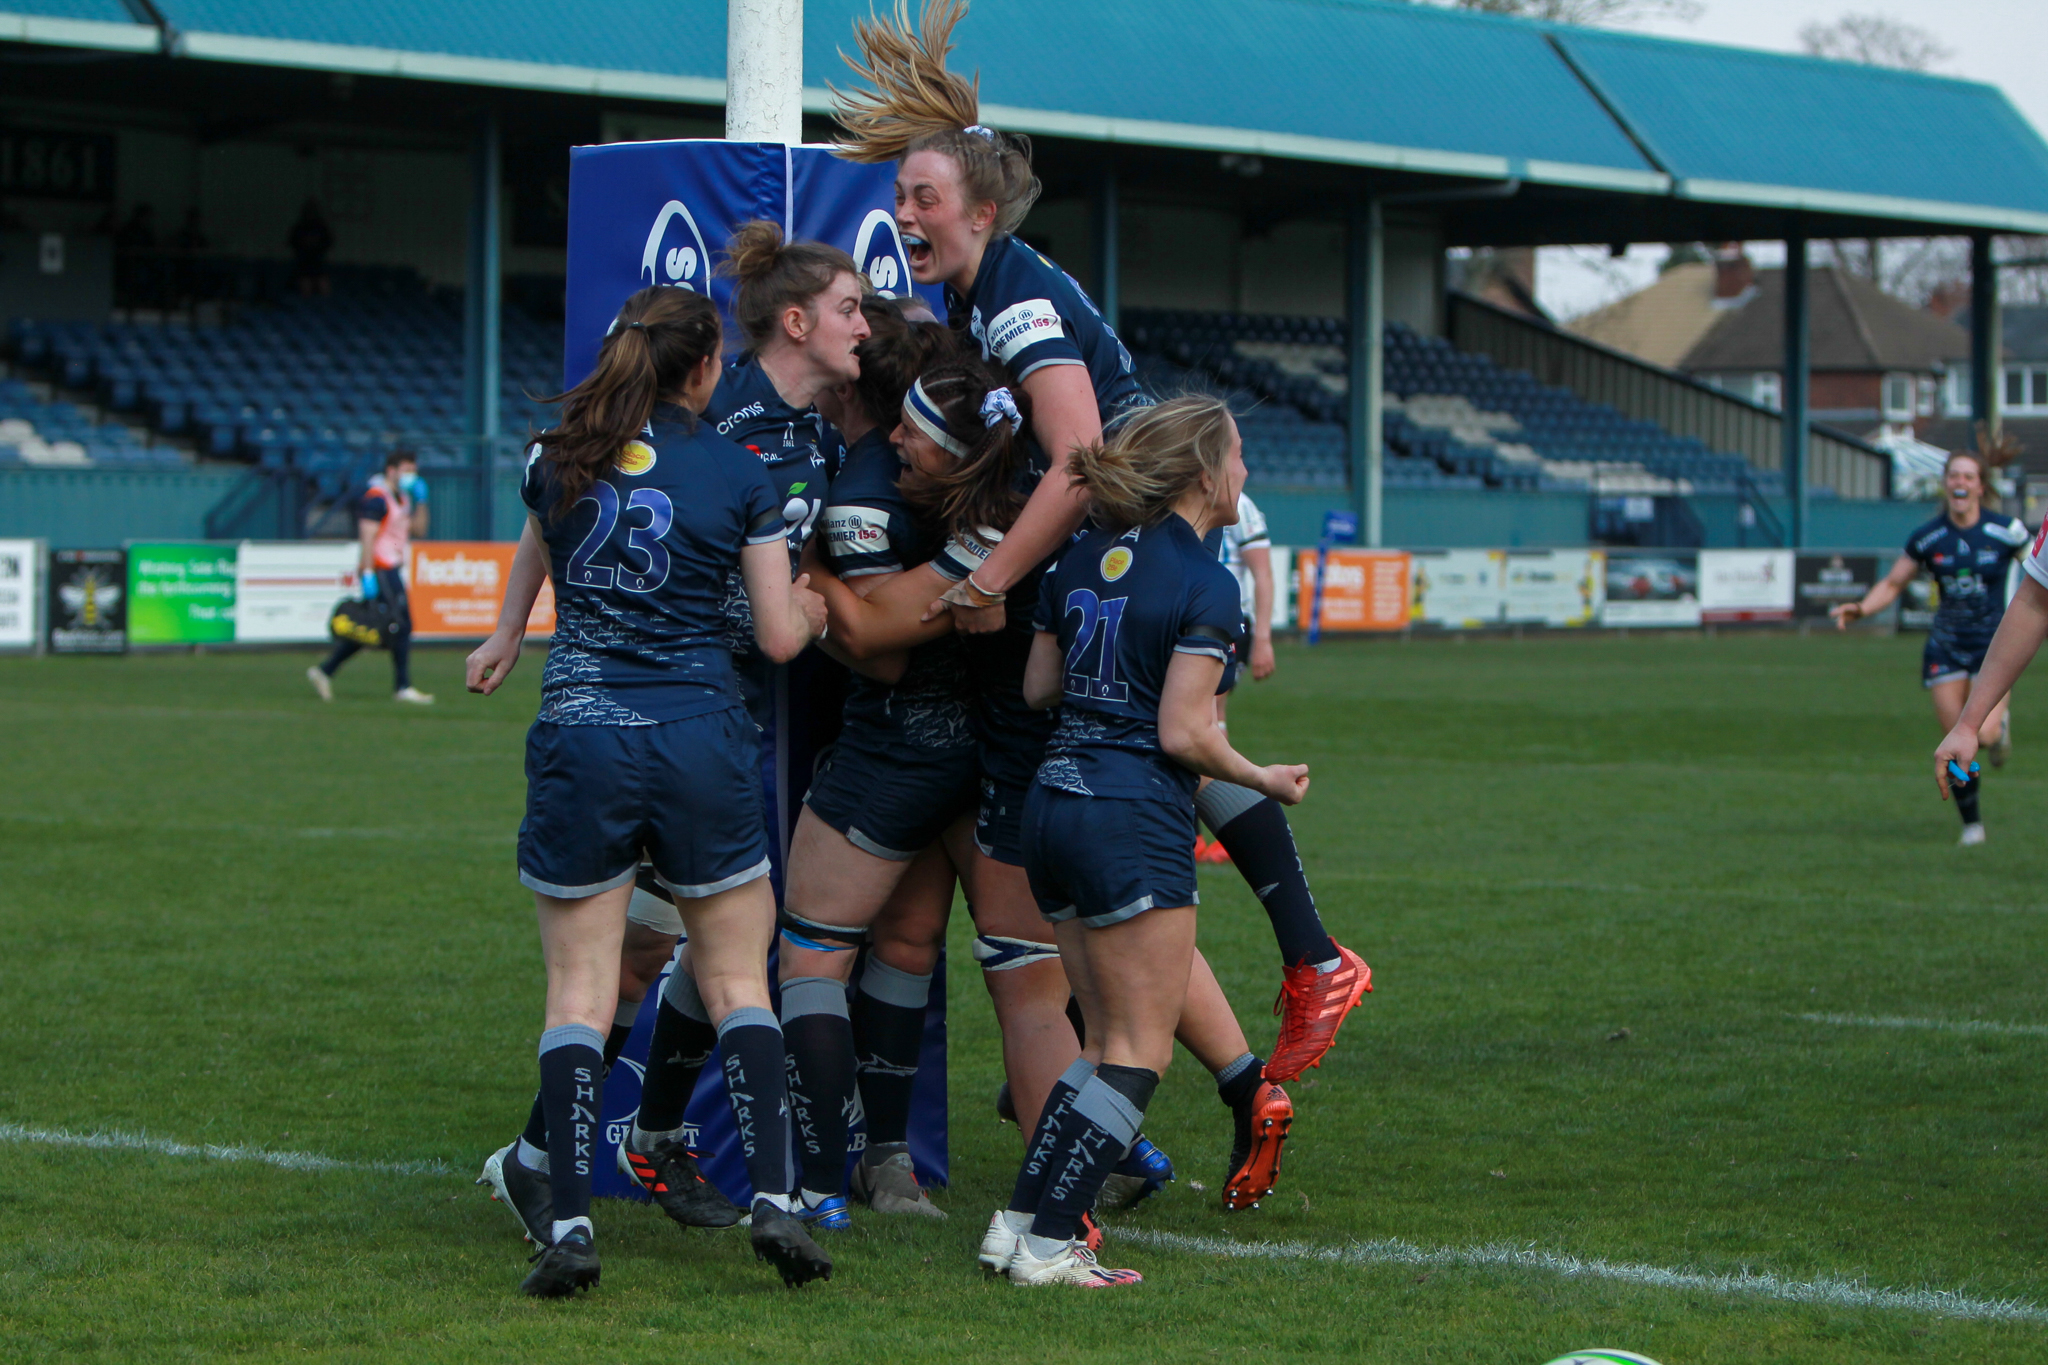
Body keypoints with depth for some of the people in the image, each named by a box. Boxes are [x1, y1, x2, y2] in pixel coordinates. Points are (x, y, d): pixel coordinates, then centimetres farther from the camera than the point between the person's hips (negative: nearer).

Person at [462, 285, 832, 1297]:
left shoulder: (556, 460, 6)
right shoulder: (738, 477, -1)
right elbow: (779, 637, 1)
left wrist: (507, 636, 49)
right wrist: (812, 607, 25)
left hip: (579, 739, 1)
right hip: (701, 745, -1)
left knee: (579, 987, 3)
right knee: (737, 980, 9)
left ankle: (569, 1222, -9)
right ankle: (773, 1200, -4)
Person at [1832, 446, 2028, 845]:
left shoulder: (2005, 531, -7)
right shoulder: (1928, 536, -2)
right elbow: (1892, 583, 6)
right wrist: (1861, 608, -11)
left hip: (1993, 641, -2)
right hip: (1946, 644, 2)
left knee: (1984, 732, -18)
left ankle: (2000, 725, 21)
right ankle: (1971, 823, 14)